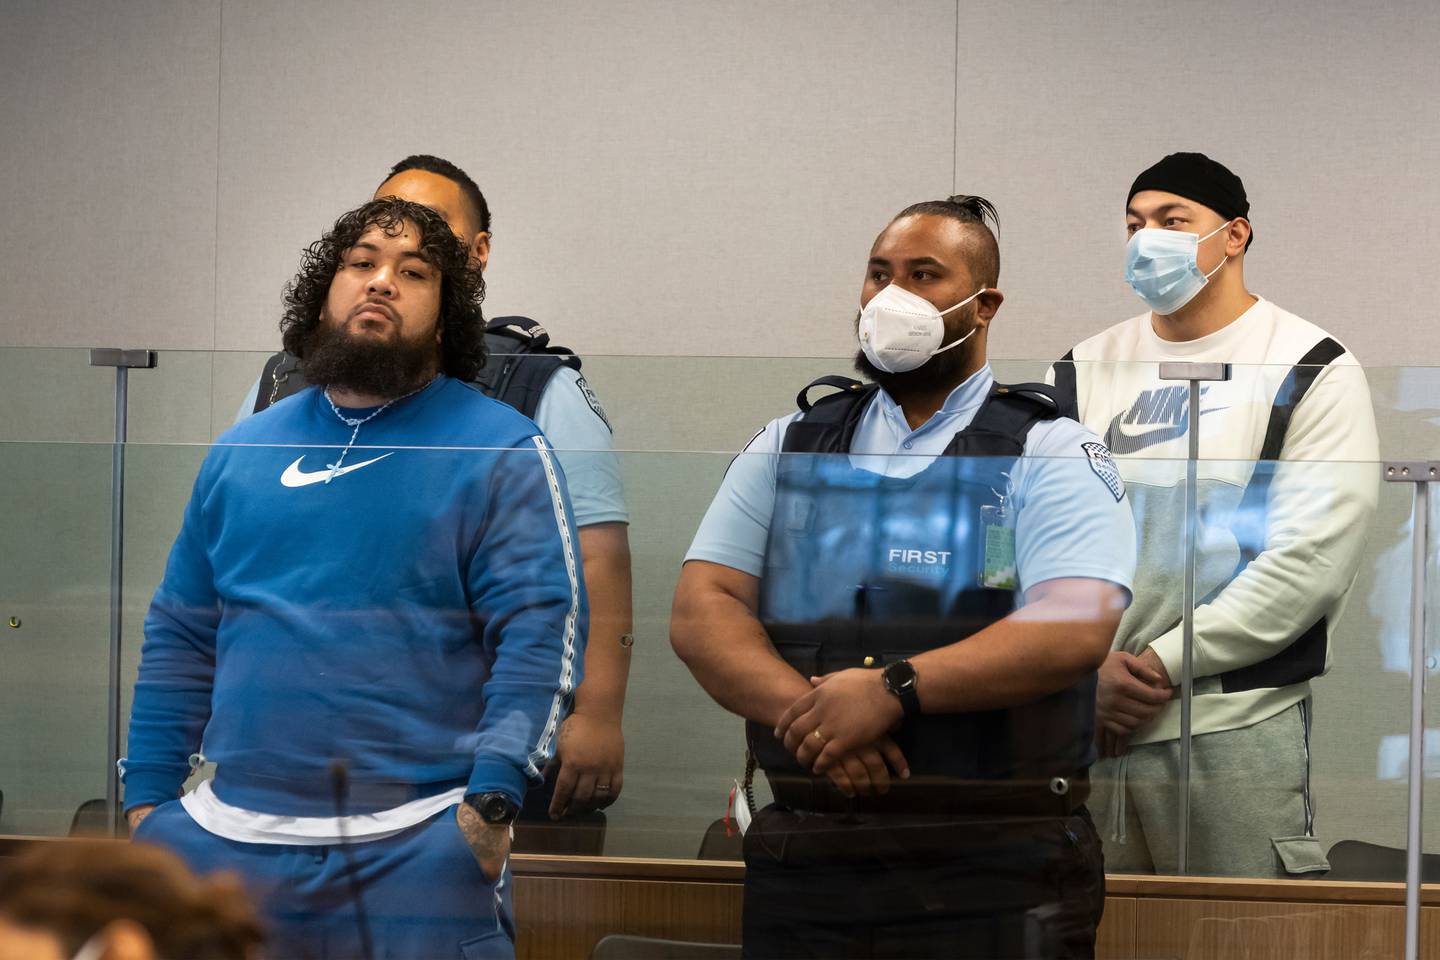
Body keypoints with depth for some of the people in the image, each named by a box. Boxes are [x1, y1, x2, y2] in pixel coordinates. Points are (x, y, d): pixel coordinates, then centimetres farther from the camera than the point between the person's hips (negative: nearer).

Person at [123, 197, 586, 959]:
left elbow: (542, 635, -8)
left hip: (417, 842, -4)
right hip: (227, 837, 4)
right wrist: (146, 797, 11)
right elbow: (181, 638, 18)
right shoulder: (243, 452, 16)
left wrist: (494, 797, -18)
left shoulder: (499, 452, 1)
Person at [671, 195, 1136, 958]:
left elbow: (1077, 627, -15)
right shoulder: (787, 447, 15)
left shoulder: (1050, 454, 2)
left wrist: (893, 689, -24)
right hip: (801, 865, 3)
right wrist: (807, 712, -16)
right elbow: (700, 611, 3)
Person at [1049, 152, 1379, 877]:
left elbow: (1312, 558, -10)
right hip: (1080, 720, 4)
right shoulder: (1083, 372, 14)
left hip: (1236, 730, -4)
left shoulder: (1312, 373, 0)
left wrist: (1163, 662, -11)